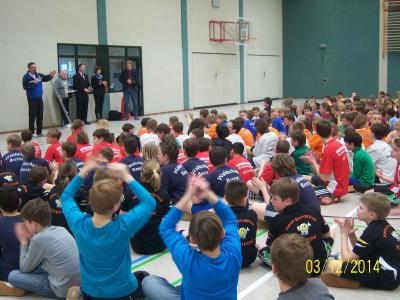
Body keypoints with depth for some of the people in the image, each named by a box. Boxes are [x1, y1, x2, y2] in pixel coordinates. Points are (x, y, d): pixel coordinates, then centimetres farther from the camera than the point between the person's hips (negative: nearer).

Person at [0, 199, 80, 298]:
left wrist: (24, 242, 7)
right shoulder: (61, 229, 4)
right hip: (78, 283, 8)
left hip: (63, 289, -8)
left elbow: (25, 268, -2)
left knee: (13, 276, -2)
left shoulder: (38, 239, -17)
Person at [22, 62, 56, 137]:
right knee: (32, 116, -2)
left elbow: (46, 78, 6)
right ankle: (31, 133, 5)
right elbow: (25, 86, -22)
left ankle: (39, 132, 19)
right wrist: (33, 83, -30)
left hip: (39, 98, 6)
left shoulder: (39, 75, 5)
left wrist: (51, 75, -13)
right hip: (32, 99, -6)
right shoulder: (26, 77, -11)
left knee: (40, 115, 10)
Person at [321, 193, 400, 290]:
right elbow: (358, 251, 15)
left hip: (386, 279, -10)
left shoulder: (372, 232, -20)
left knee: (332, 266, -18)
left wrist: (344, 235, -5)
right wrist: (351, 233, 0)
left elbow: (346, 259, -15)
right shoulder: (383, 225, 6)